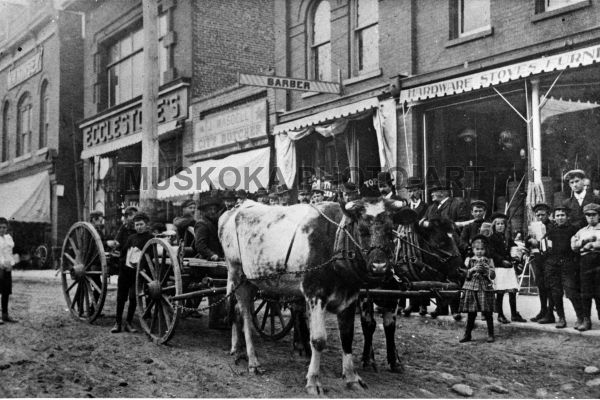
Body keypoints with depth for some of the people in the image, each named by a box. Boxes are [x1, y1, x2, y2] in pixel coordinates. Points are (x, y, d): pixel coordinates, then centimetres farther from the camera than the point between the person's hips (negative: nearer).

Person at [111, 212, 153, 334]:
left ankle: (128, 323, 7)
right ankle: (118, 323, 13)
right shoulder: (131, 238, 13)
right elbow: (122, 253, 19)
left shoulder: (150, 239, -1)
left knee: (133, 297, -7)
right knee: (121, 297, 4)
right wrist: (122, 262, 5)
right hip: (125, 270, 4)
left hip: (137, 272, -4)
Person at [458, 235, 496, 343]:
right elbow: (465, 274, 1)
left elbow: (493, 275, 0)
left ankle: (490, 335, 10)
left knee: (487, 313, -1)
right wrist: (472, 270, -16)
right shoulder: (469, 260, 9)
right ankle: (467, 335, 12)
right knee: (471, 313, 3)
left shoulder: (489, 261, 8)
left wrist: (485, 270, -17)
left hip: (485, 289, -1)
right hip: (471, 289, 1)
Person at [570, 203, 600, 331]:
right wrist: (584, 241, -5)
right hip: (585, 261, 3)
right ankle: (586, 320, 4)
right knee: (585, 293, 0)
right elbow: (574, 246, 9)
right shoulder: (581, 231, 21)